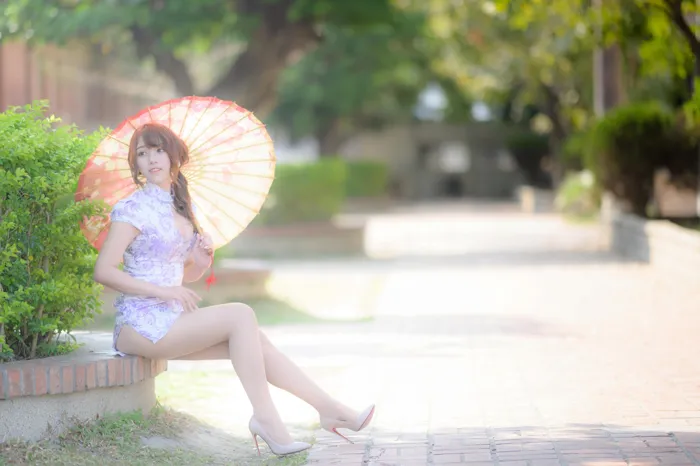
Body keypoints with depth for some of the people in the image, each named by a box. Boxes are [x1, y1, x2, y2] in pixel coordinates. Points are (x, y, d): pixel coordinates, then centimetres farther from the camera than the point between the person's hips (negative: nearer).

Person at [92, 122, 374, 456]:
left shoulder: (179, 209, 16)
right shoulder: (133, 209, -7)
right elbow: (103, 271, -17)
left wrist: (202, 260, 0)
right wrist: (163, 291, -20)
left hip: (171, 319, 7)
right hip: (141, 325, -7)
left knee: (254, 341, -9)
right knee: (241, 316, -22)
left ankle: (329, 408, -6)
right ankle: (264, 417, -20)